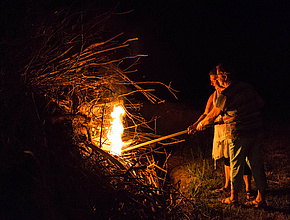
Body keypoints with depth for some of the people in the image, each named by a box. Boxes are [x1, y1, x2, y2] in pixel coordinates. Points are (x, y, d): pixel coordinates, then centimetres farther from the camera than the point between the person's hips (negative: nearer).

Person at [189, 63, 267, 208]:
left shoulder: (225, 95, -13)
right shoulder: (246, 87, 8)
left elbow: (212, 116, -6)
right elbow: (261, 103, 18)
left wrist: (201, 124, 12)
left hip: (238, 134, -7)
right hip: (256, 131, 7)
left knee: (236, 166, 7)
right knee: (256, 164, 10)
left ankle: (233, 197, 20)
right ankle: (261, 198, 14)